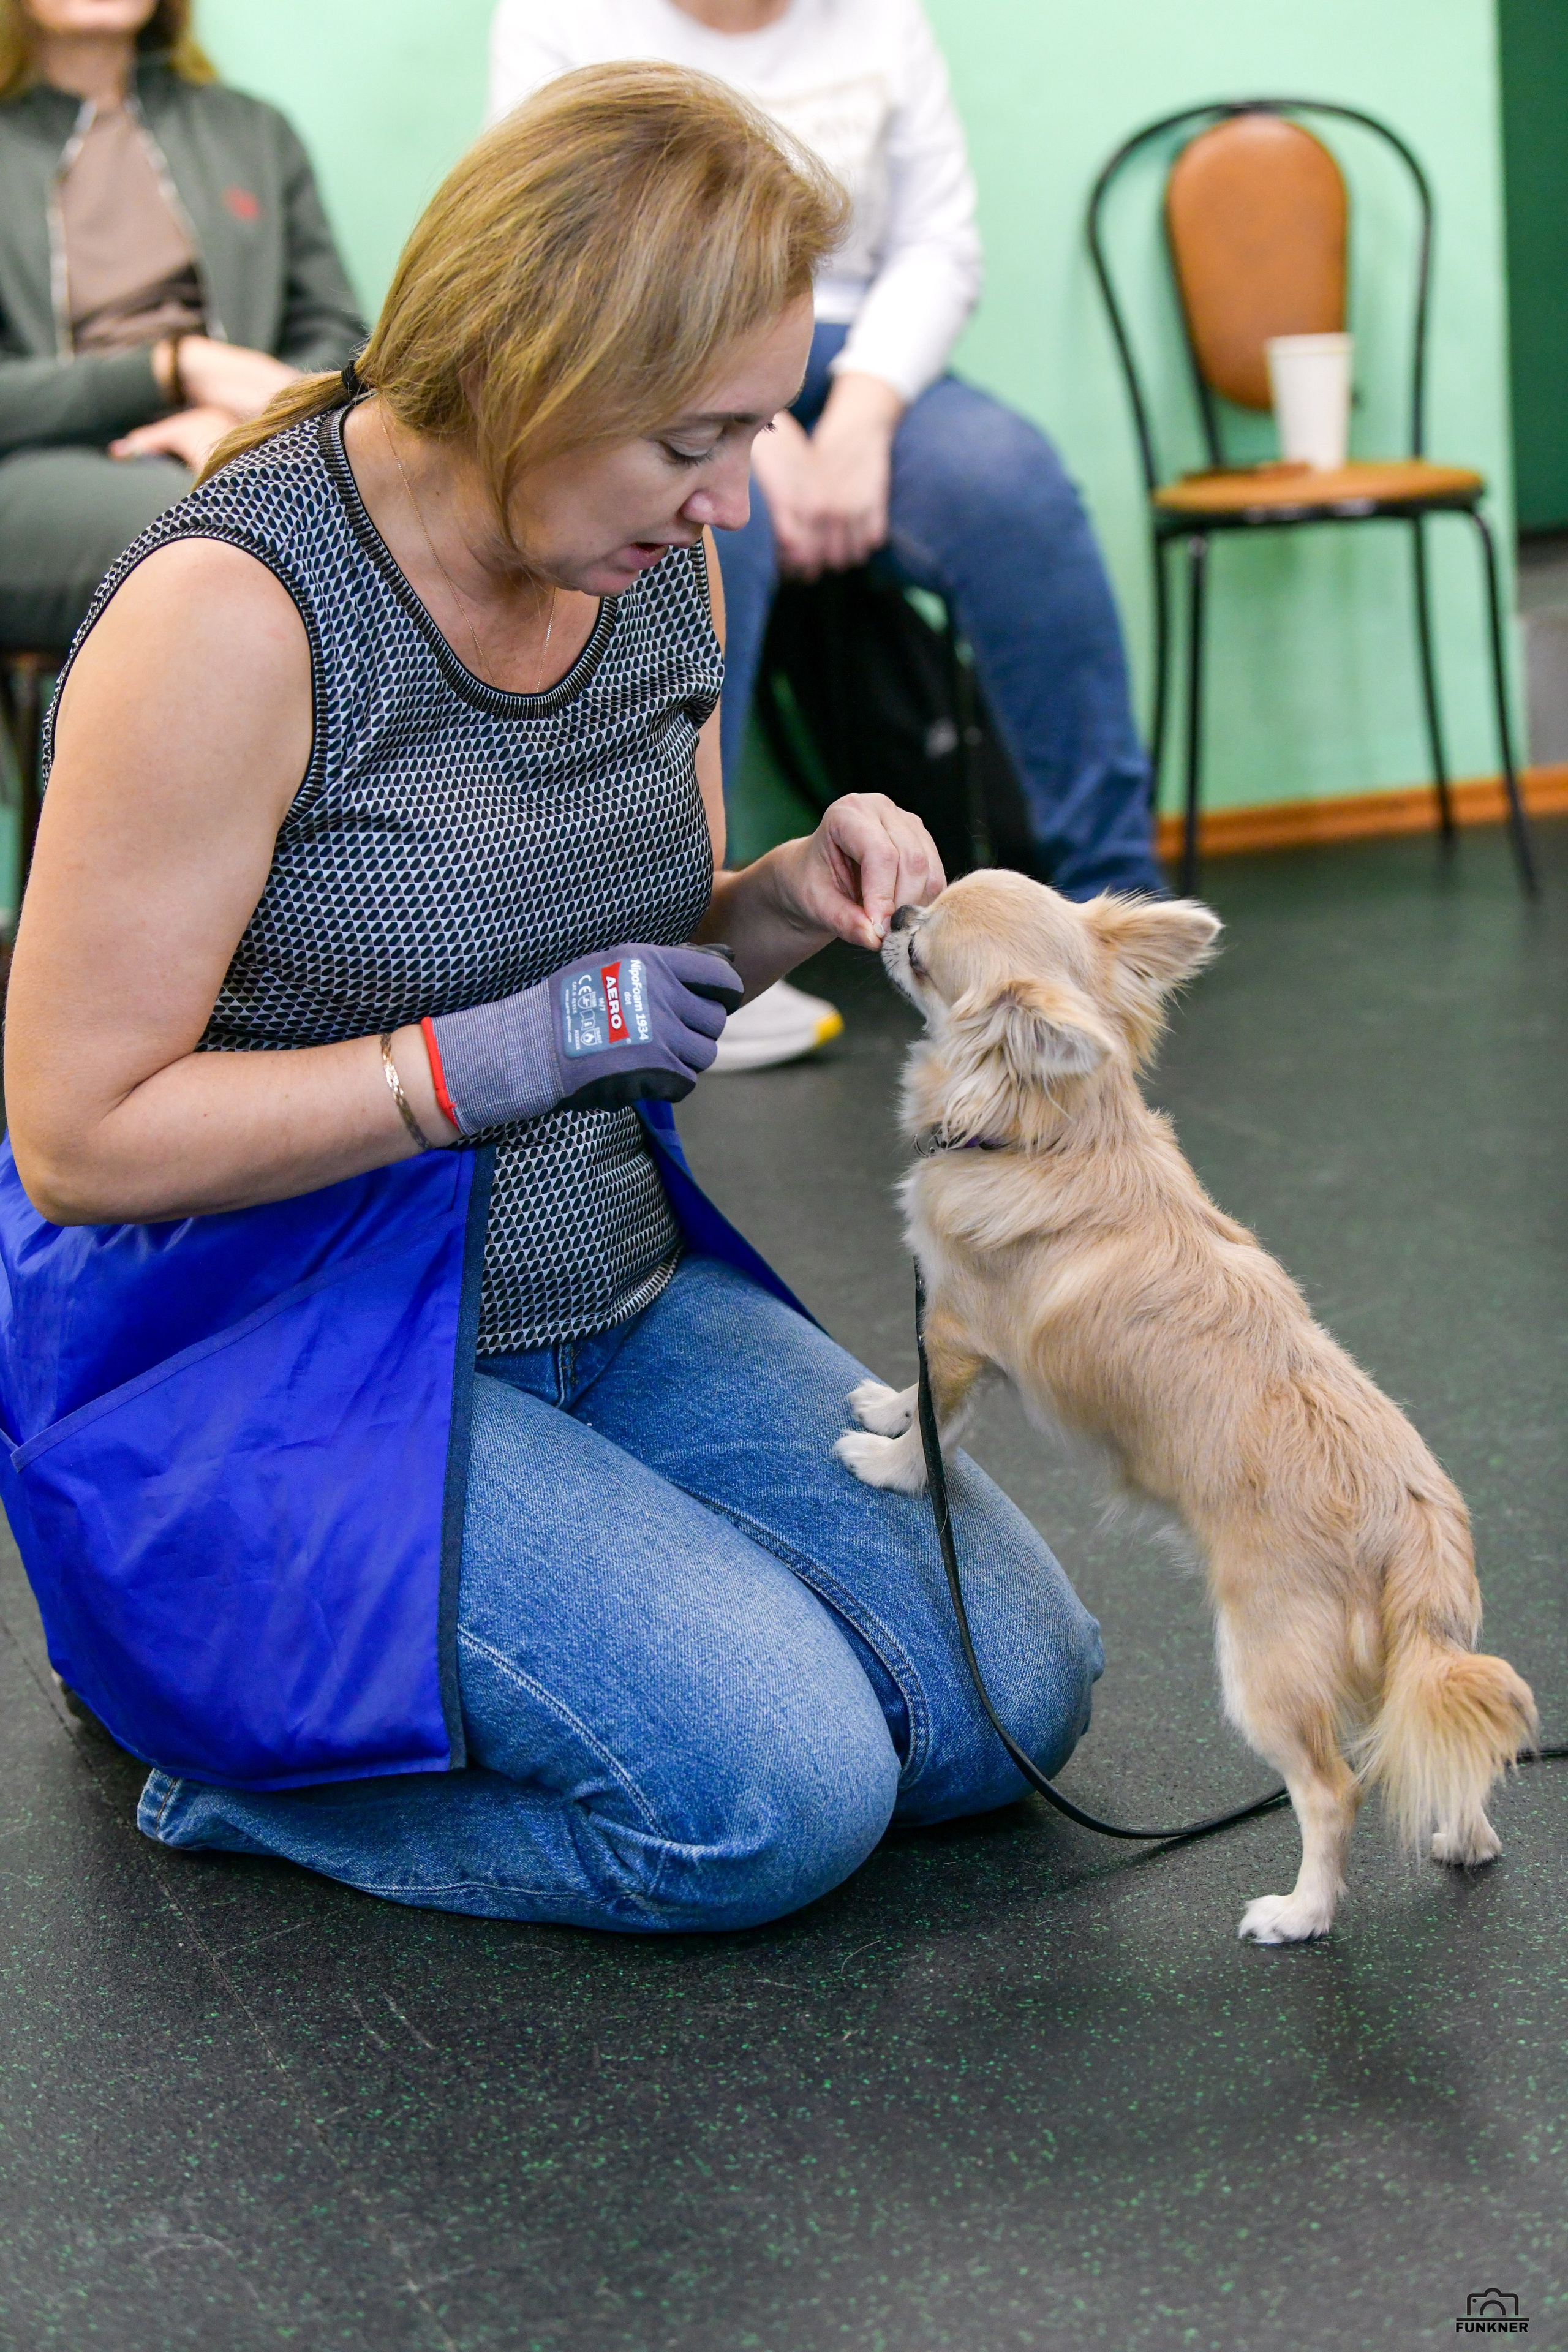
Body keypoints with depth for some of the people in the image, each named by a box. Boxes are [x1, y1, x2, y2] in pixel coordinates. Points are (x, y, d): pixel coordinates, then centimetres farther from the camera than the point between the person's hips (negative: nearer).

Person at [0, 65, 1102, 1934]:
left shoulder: (656, 563, 1)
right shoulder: (235, 611, -22)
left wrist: (787, 899, -7)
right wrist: (490, 1059, -25)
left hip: (612, 1289, 8)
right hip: (282, 1352, -8)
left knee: (1012, 1690, -1)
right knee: (776, 1796, -20)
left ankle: (384, 1643, 13)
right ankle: (227, 1720, 3)